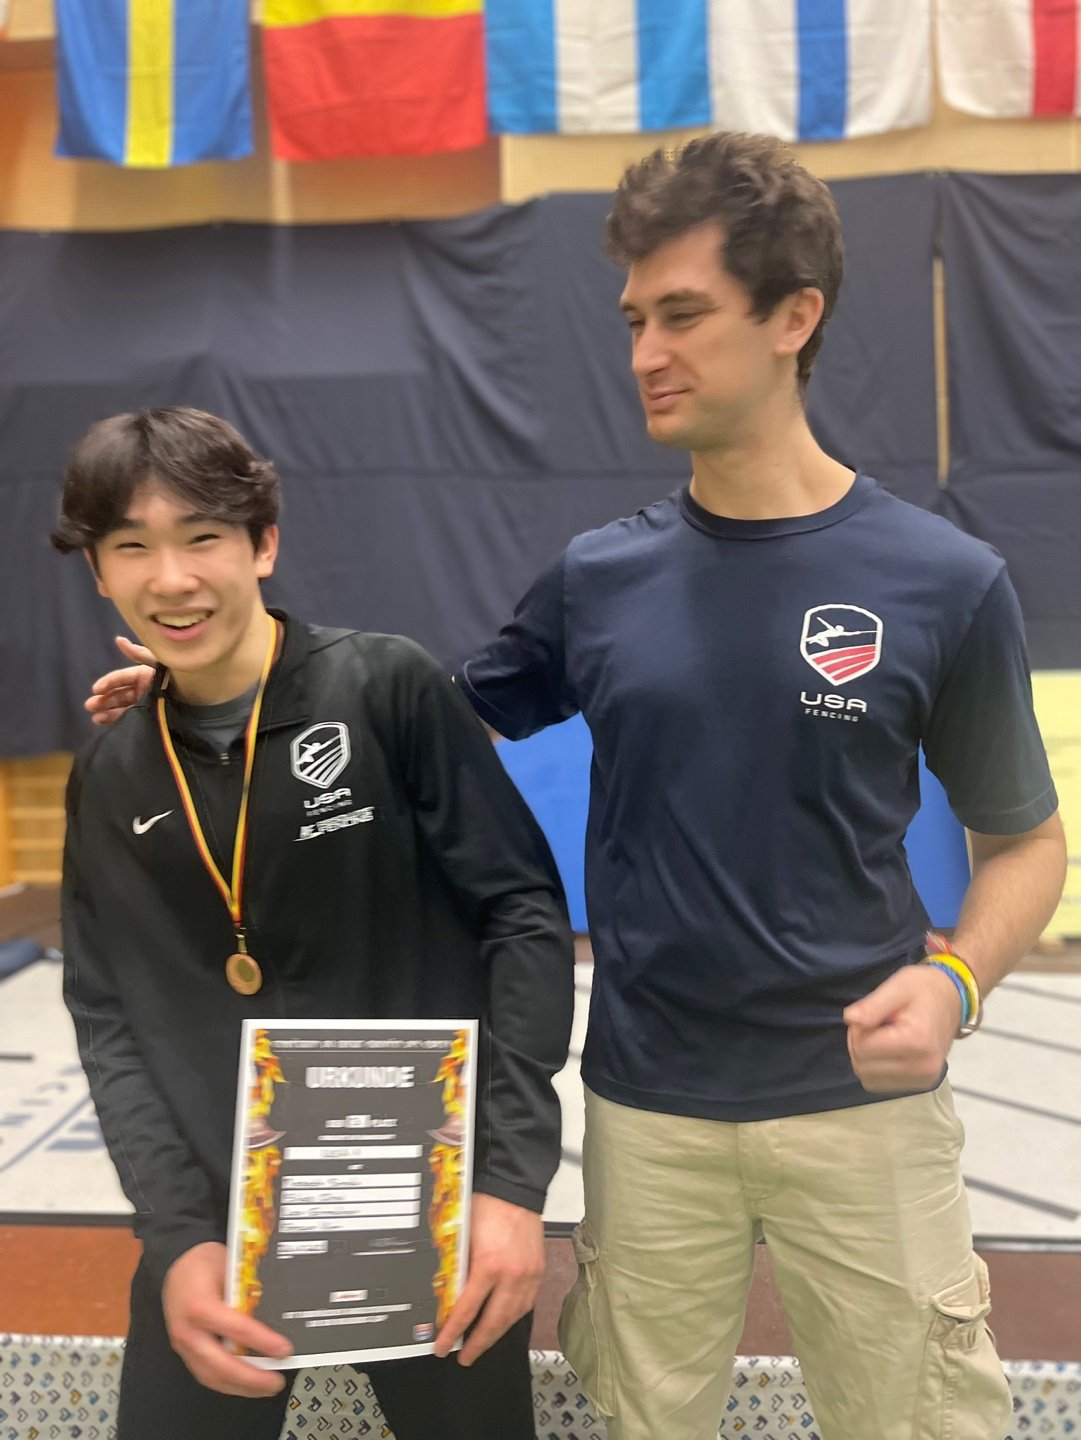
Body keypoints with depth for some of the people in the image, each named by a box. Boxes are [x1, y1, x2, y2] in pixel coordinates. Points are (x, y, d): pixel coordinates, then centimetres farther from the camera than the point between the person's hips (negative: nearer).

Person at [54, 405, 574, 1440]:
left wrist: (513, 1178, -16)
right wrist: (175, 1231, -11)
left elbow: (524, 915, -10)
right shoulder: (111, 779, 2)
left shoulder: (388, 688, -10)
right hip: (218, 1210, 3)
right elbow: (110, 1019, 2)